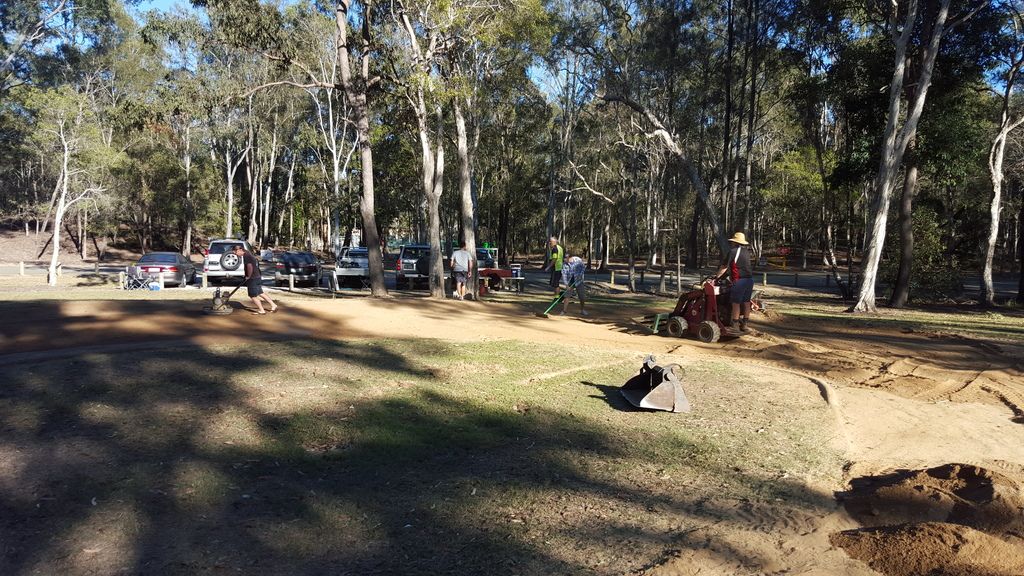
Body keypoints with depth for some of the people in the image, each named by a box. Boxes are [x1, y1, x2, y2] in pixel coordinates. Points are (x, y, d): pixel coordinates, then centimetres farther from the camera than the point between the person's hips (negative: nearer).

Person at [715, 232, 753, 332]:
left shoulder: (733, 251, -7)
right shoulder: (746, 251, 14)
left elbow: (724, 267, -5)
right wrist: (731, 275, 32)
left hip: (739, 280, -7)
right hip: (749, 279, 7)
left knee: (736, 303, -2)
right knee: (746, 302, 12)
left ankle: (734, 325, 1)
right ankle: (744, 324, 17)